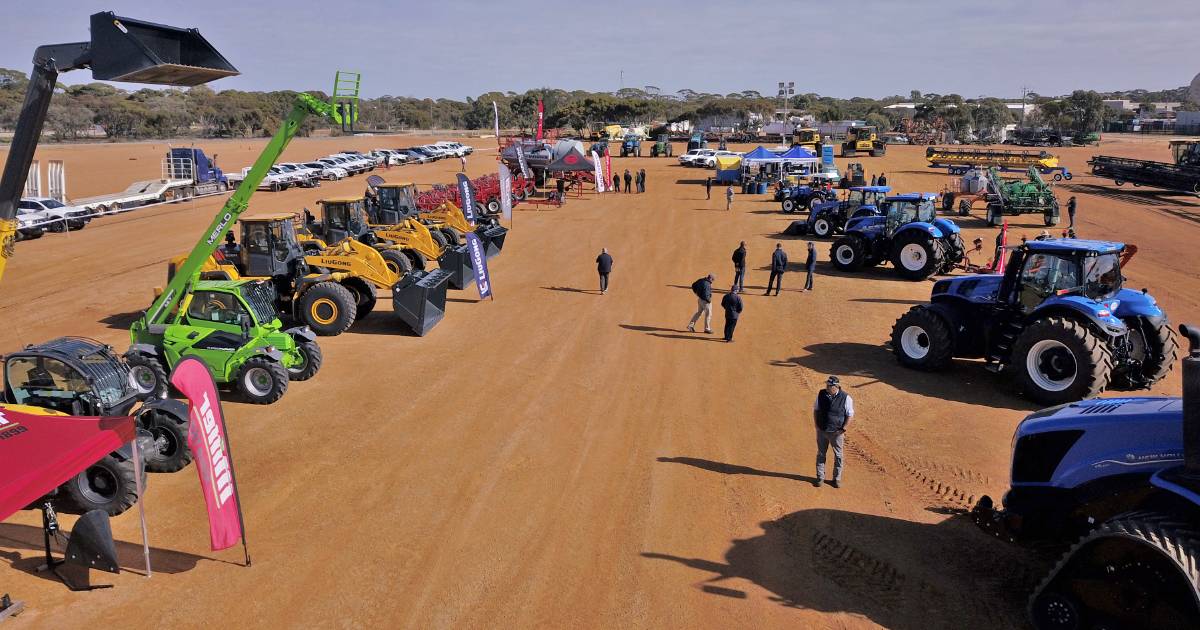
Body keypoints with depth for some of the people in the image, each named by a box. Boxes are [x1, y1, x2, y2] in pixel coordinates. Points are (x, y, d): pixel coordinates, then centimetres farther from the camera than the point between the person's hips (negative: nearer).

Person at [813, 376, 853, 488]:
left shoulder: (845, 398, -13)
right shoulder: (821, 394, -3)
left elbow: (850, 415, -4)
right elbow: (815, 409, 10)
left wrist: (843, 429, -10)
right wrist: (817, 425, 2)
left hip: (837, 432, -3)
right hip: (821, 431, 3)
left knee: (838, 456, 9)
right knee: (821, 454, 11)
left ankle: (837, 479, 24)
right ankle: (820, 477, 23)